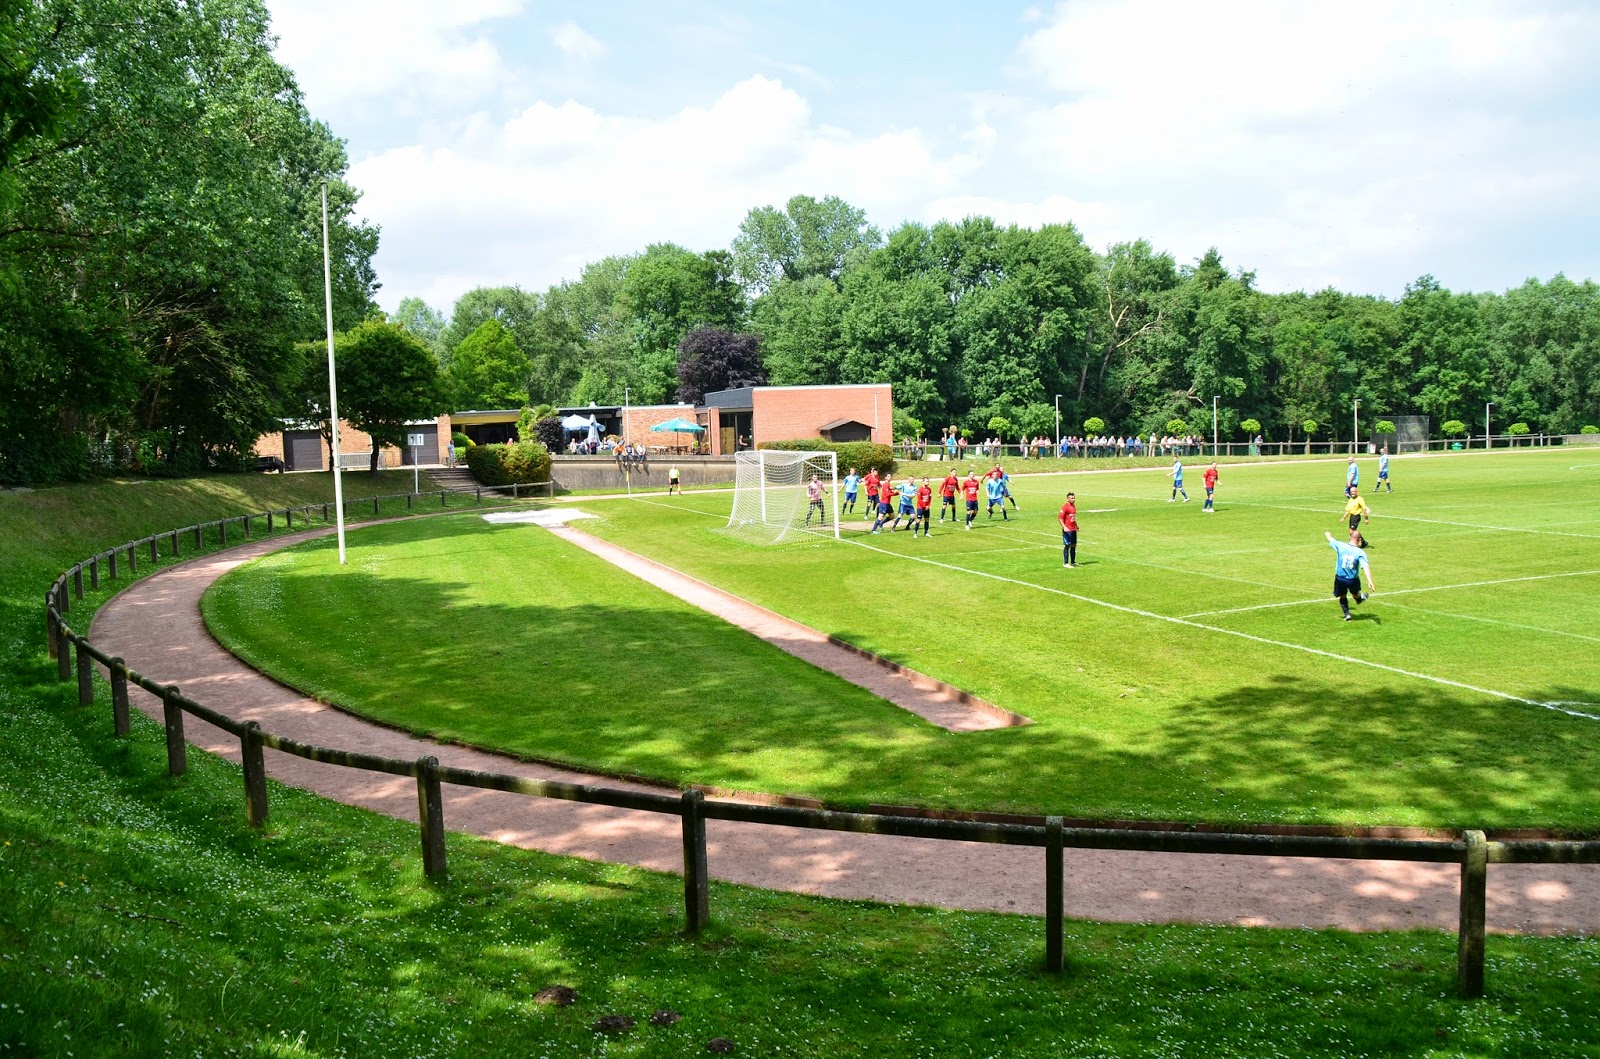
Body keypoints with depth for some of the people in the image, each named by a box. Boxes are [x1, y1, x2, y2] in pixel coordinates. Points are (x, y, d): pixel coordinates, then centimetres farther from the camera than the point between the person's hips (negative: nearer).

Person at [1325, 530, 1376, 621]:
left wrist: (1327, 533, 31)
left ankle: (1347, 615, 15)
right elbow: (1366, 567, -27)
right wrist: (1370, 582, -34)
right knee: (1355, 593, 33)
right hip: (1353, 580, 0)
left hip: (1340, 578, 0)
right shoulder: (1361, 553, -17)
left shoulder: (1340, 546, -14)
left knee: (1342, 597, 22)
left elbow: (1330, 539, 6)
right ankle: (1359, 599, 64)